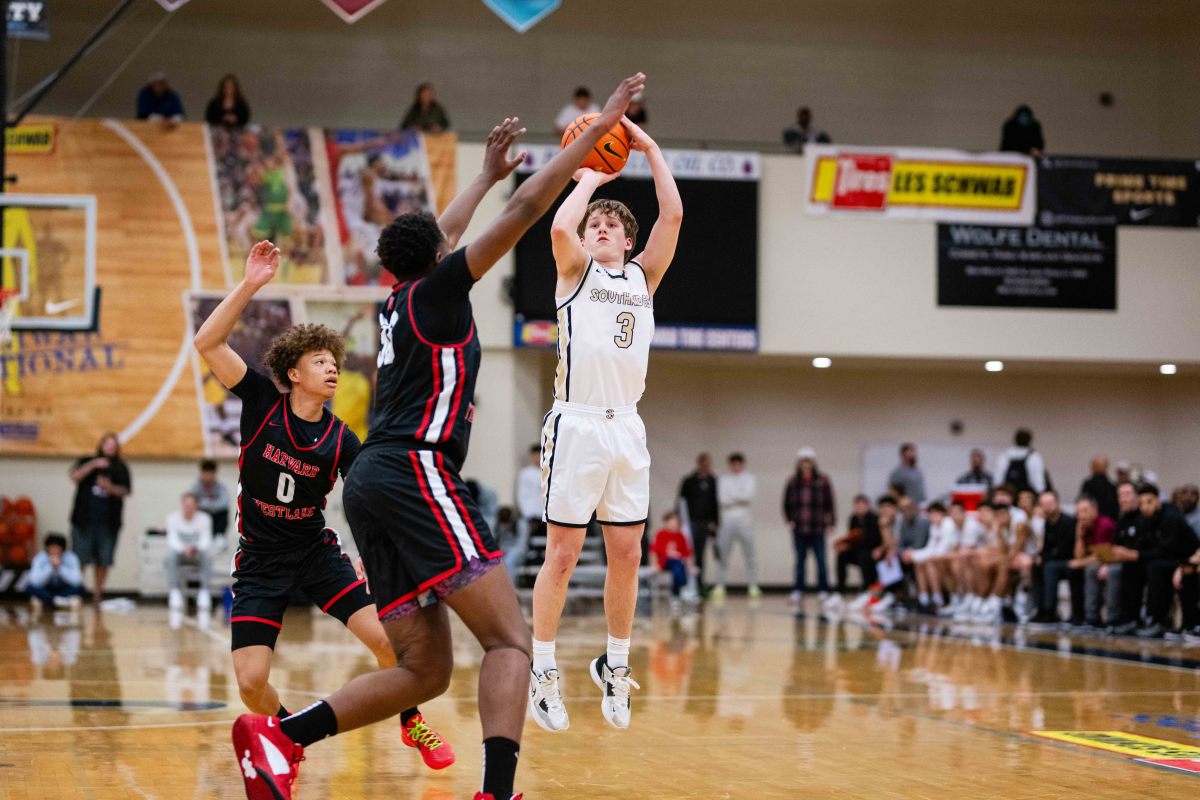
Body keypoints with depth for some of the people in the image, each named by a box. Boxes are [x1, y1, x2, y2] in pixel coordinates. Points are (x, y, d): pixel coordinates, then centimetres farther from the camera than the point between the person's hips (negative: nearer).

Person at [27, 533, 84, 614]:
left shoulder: (71, 558, -22)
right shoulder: (39, 558, -23)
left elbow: (76, 581, -33)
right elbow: (35, 582, -34)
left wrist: (60, 567, -41)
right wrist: (50, 566, -41)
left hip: (63, 590, 0)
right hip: (46, 590, 0)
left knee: (79, 588, -31)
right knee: (31, 588, -32)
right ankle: (67, 601, -26)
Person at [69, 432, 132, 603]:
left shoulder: (120, 468, 11)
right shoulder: (86, 462, 11)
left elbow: (125, 491, 3)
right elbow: (75, 477, -6)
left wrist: (110, 487, -16)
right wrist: (93, 465, -15)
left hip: (108, 522, 1)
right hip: (84, 519, -1)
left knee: (103, 560, 1)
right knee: (80, 557, -4)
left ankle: (97, 592, 10)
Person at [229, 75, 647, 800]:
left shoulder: (400, 301, 24)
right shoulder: (438, 289, 4)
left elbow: (441, 237, 45)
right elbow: (525, 211, 0)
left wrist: (489, 173, 56)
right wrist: (601, 125, 4)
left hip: (373, 485, 9)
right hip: (414, 472, -9)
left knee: (426, 671, 7)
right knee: (511, 639, -14)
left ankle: (277, 736, -4)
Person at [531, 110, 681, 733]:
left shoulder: (644, 276, 17)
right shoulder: (576, 272, 7)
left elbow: (672, 215, 5)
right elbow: (559, 227, -14)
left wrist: (649, 148, 5)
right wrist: (588, 179, 1)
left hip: (627, 428, 4)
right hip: (577, 422, -4)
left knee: (627, 555, 6)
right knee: (563, 554, -3)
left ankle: (614, 665, 19)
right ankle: (542, 672, 4)